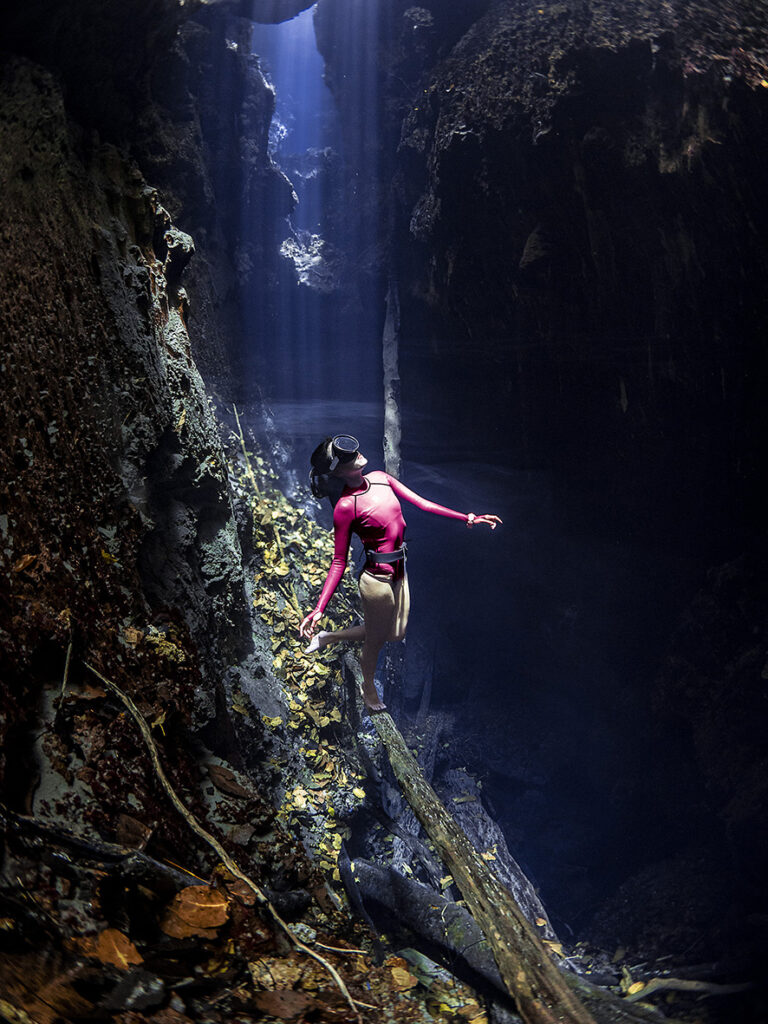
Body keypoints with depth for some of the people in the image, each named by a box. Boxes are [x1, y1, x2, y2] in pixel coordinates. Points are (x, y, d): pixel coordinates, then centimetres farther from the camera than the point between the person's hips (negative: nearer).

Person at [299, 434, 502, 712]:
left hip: (399, 573, 8)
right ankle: (368, 686, 48)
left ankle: (328, 637, 38)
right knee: (376, 639, 16)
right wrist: (319, 608, -23)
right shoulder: (346, 506, -22)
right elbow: (339, 561, -17)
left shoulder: (380, 478, -2)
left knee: (395, 634, 23)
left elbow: (422, 503, 4)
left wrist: (467, 518, 2)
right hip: (377, 579, -8)